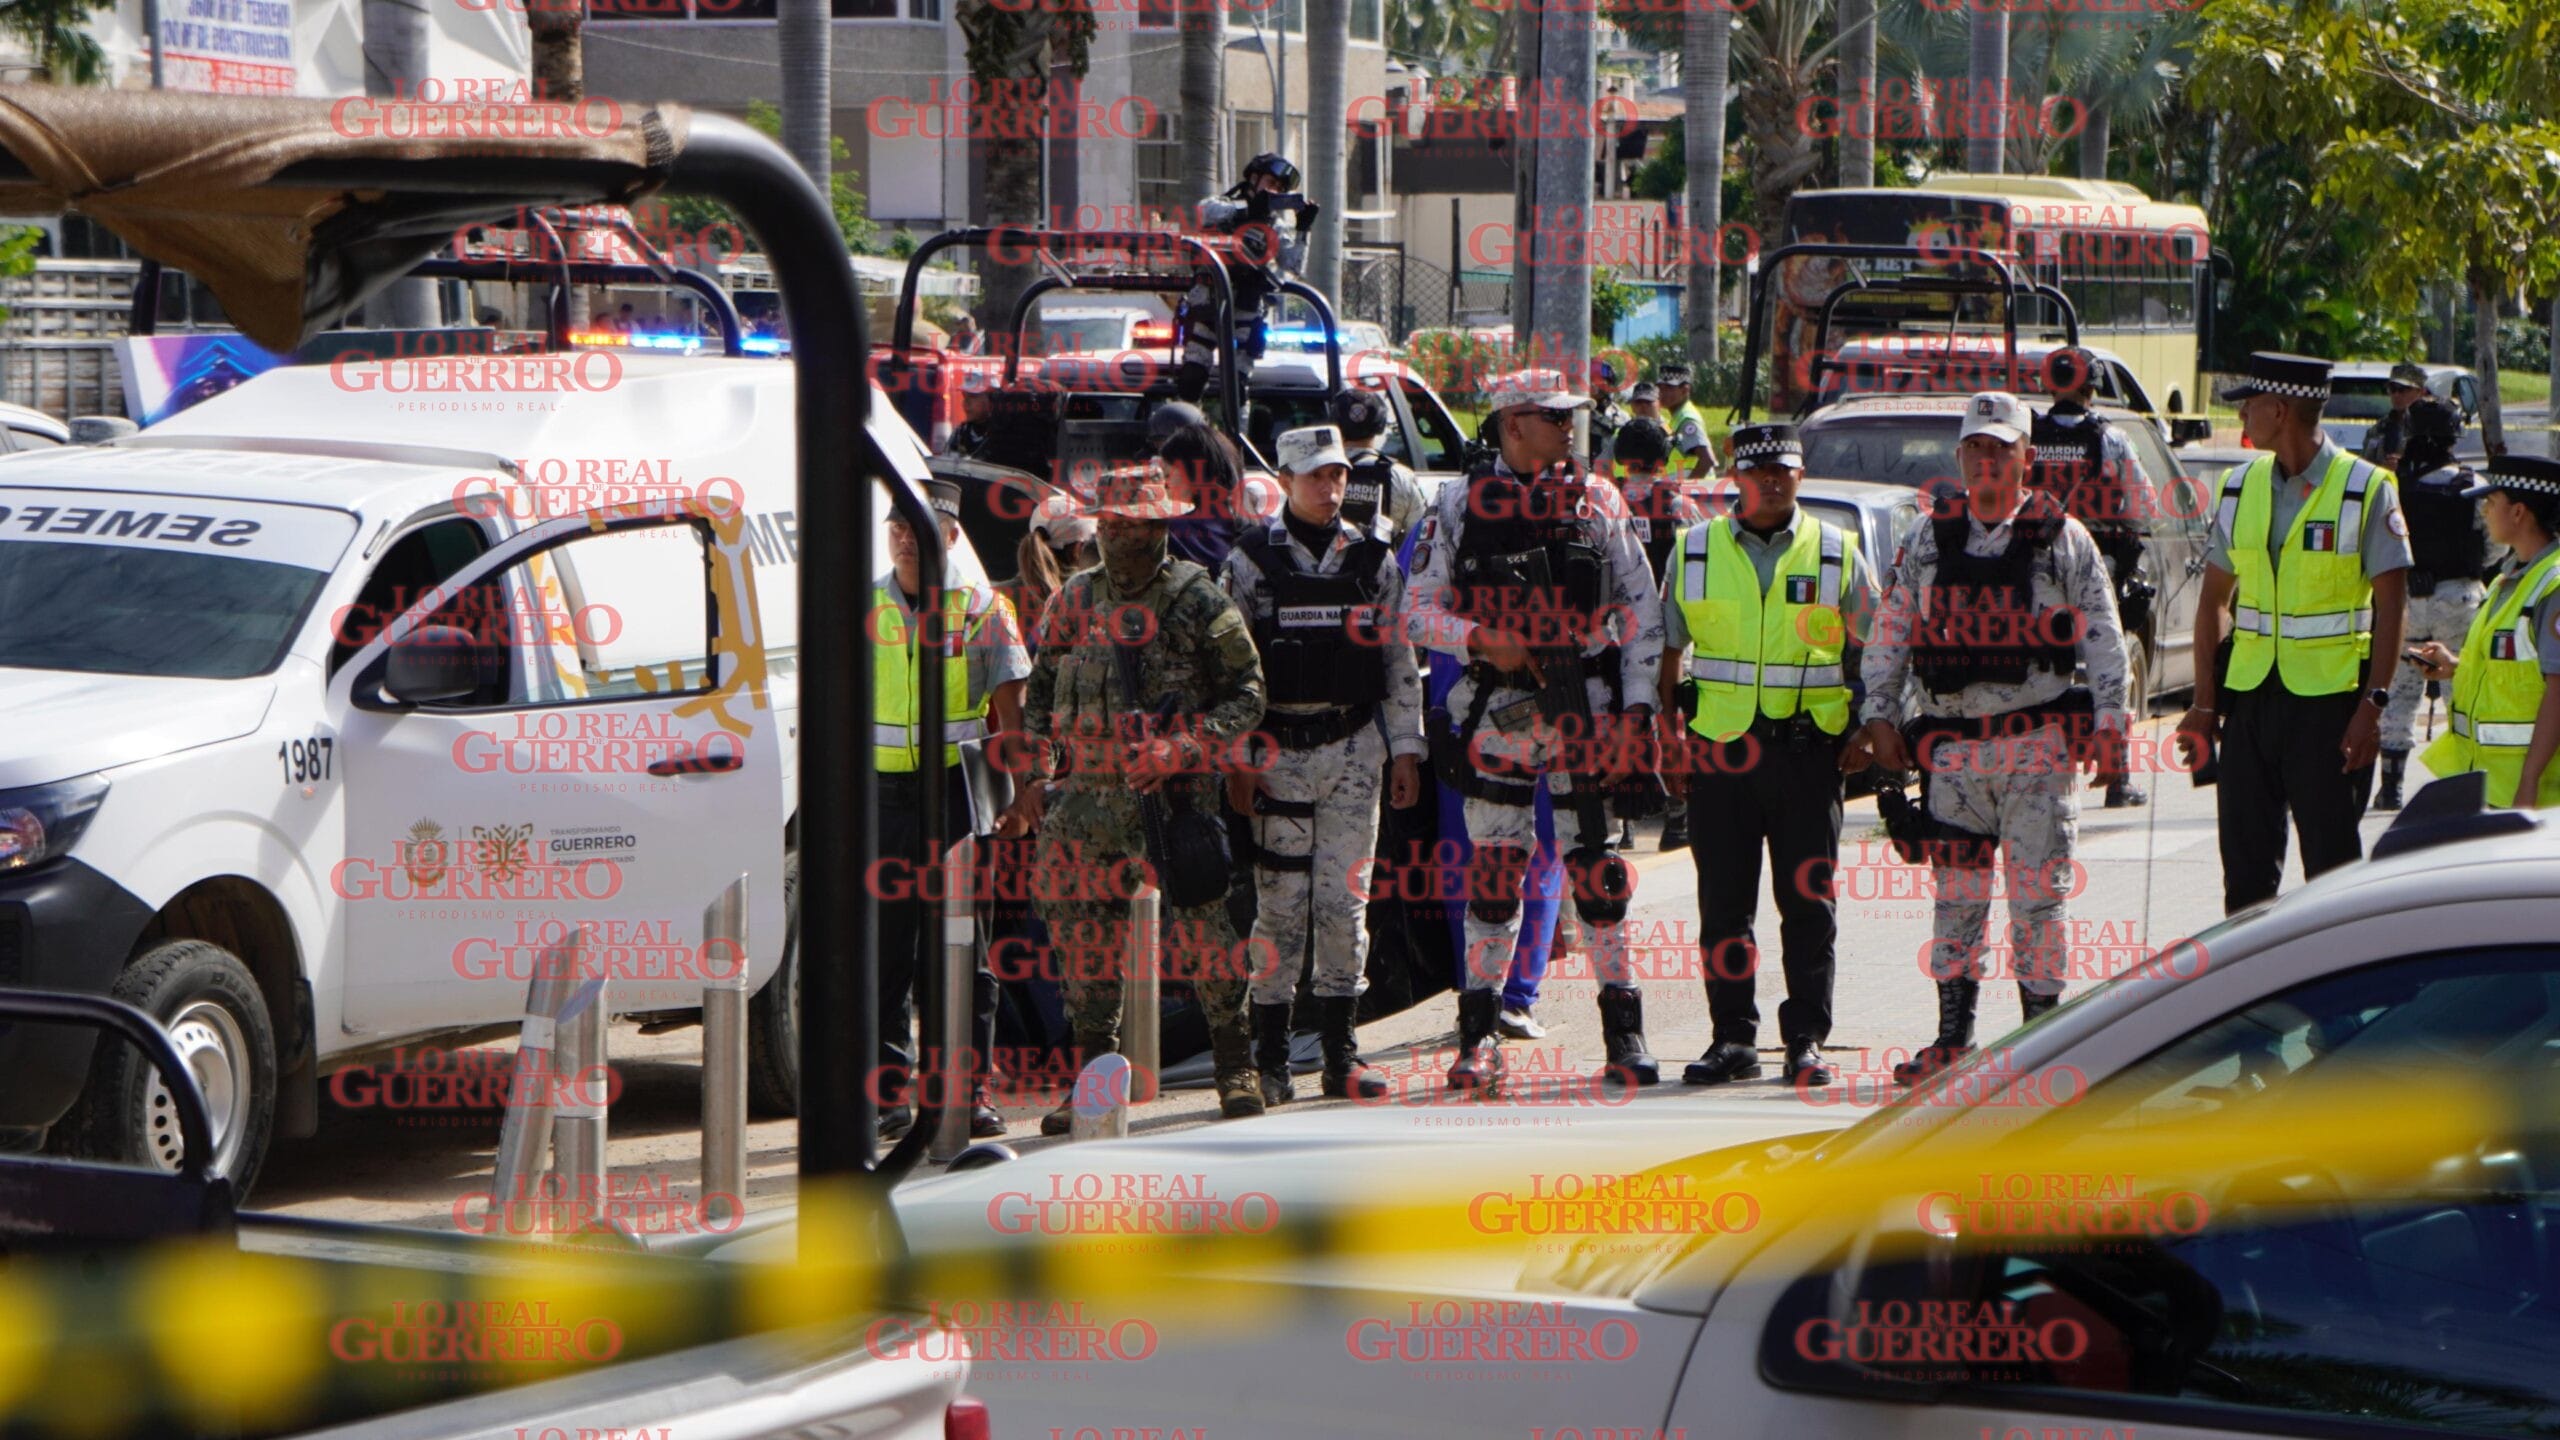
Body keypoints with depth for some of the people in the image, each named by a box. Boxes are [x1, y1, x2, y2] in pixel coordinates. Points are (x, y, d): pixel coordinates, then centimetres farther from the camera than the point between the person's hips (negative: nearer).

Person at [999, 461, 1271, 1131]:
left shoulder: (1200, 600, -1)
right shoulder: (1074, 599, 13)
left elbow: (1246, 695, -2)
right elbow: (1039, 697, 21)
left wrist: (1180, 749, -15)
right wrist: (1033, 780, 11)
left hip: (1177, 793, -4)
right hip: (1087, 794, 4)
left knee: (1201, 926, -8)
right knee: (1081, 934, 4)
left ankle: (1237, 1069, 5)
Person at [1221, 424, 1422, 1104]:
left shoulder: (1374, 559, 8)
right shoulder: (1250, 562, 1)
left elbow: (1401, 661, 11)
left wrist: (1407, 752, 7)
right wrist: (1232, 761, -5)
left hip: (1353, 748, 2)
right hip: (1277, 749, -2)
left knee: (1344, 901, 1)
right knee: (1279, 902, -2)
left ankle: (1339, 1053, 8)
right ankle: (1269, 1060, 4)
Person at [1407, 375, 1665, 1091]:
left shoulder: (1596, 502, 7)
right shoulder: (1460, 505, 4)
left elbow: (1640, 606, 8)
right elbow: (1420, 609, 4)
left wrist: (1638, 703, -1)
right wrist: (1479, 640, -15)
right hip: (1494, 708, 0)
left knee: (1598, 866, -1)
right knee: (1493, 870, 2)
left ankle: (1624, 1032, 4)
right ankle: (1478, 1036, 10)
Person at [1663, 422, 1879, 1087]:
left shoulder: (1837, 553, 6)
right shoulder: (1694, 551, 8)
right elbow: (1668, 647, 13)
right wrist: (1667, 727, 5)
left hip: (1810, 747, -1)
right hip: (1720, 745, 1)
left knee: (1808, 901, 1)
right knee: (1724, 900, 3)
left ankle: (1806, 1039, 7)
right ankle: (1733, 1037, 10)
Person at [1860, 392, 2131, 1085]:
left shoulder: (2064, 538, 3)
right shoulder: (1930, 539, 11)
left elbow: (2102, 637, 2)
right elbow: (1890, 631, 13)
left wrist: (2108, 721, -6)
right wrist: (1881, 714, 5)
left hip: (2037, 739, -3)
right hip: (1952, 740, 3)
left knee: (2038, 890, -3)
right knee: (1956, 890, 5)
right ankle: (1953, 1037, 11)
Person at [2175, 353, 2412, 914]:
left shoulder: (2365, 490, -5)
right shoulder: (2240, 488, 9)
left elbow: (2391, 604, -6)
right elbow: (2212, 599, 14)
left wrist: (2373, 703, -14)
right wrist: (2204, 702, 8)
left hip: (2330, 698, -5)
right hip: (2250, 694, 5)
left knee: (2332, 860, -1)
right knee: (2245, 858, 6)